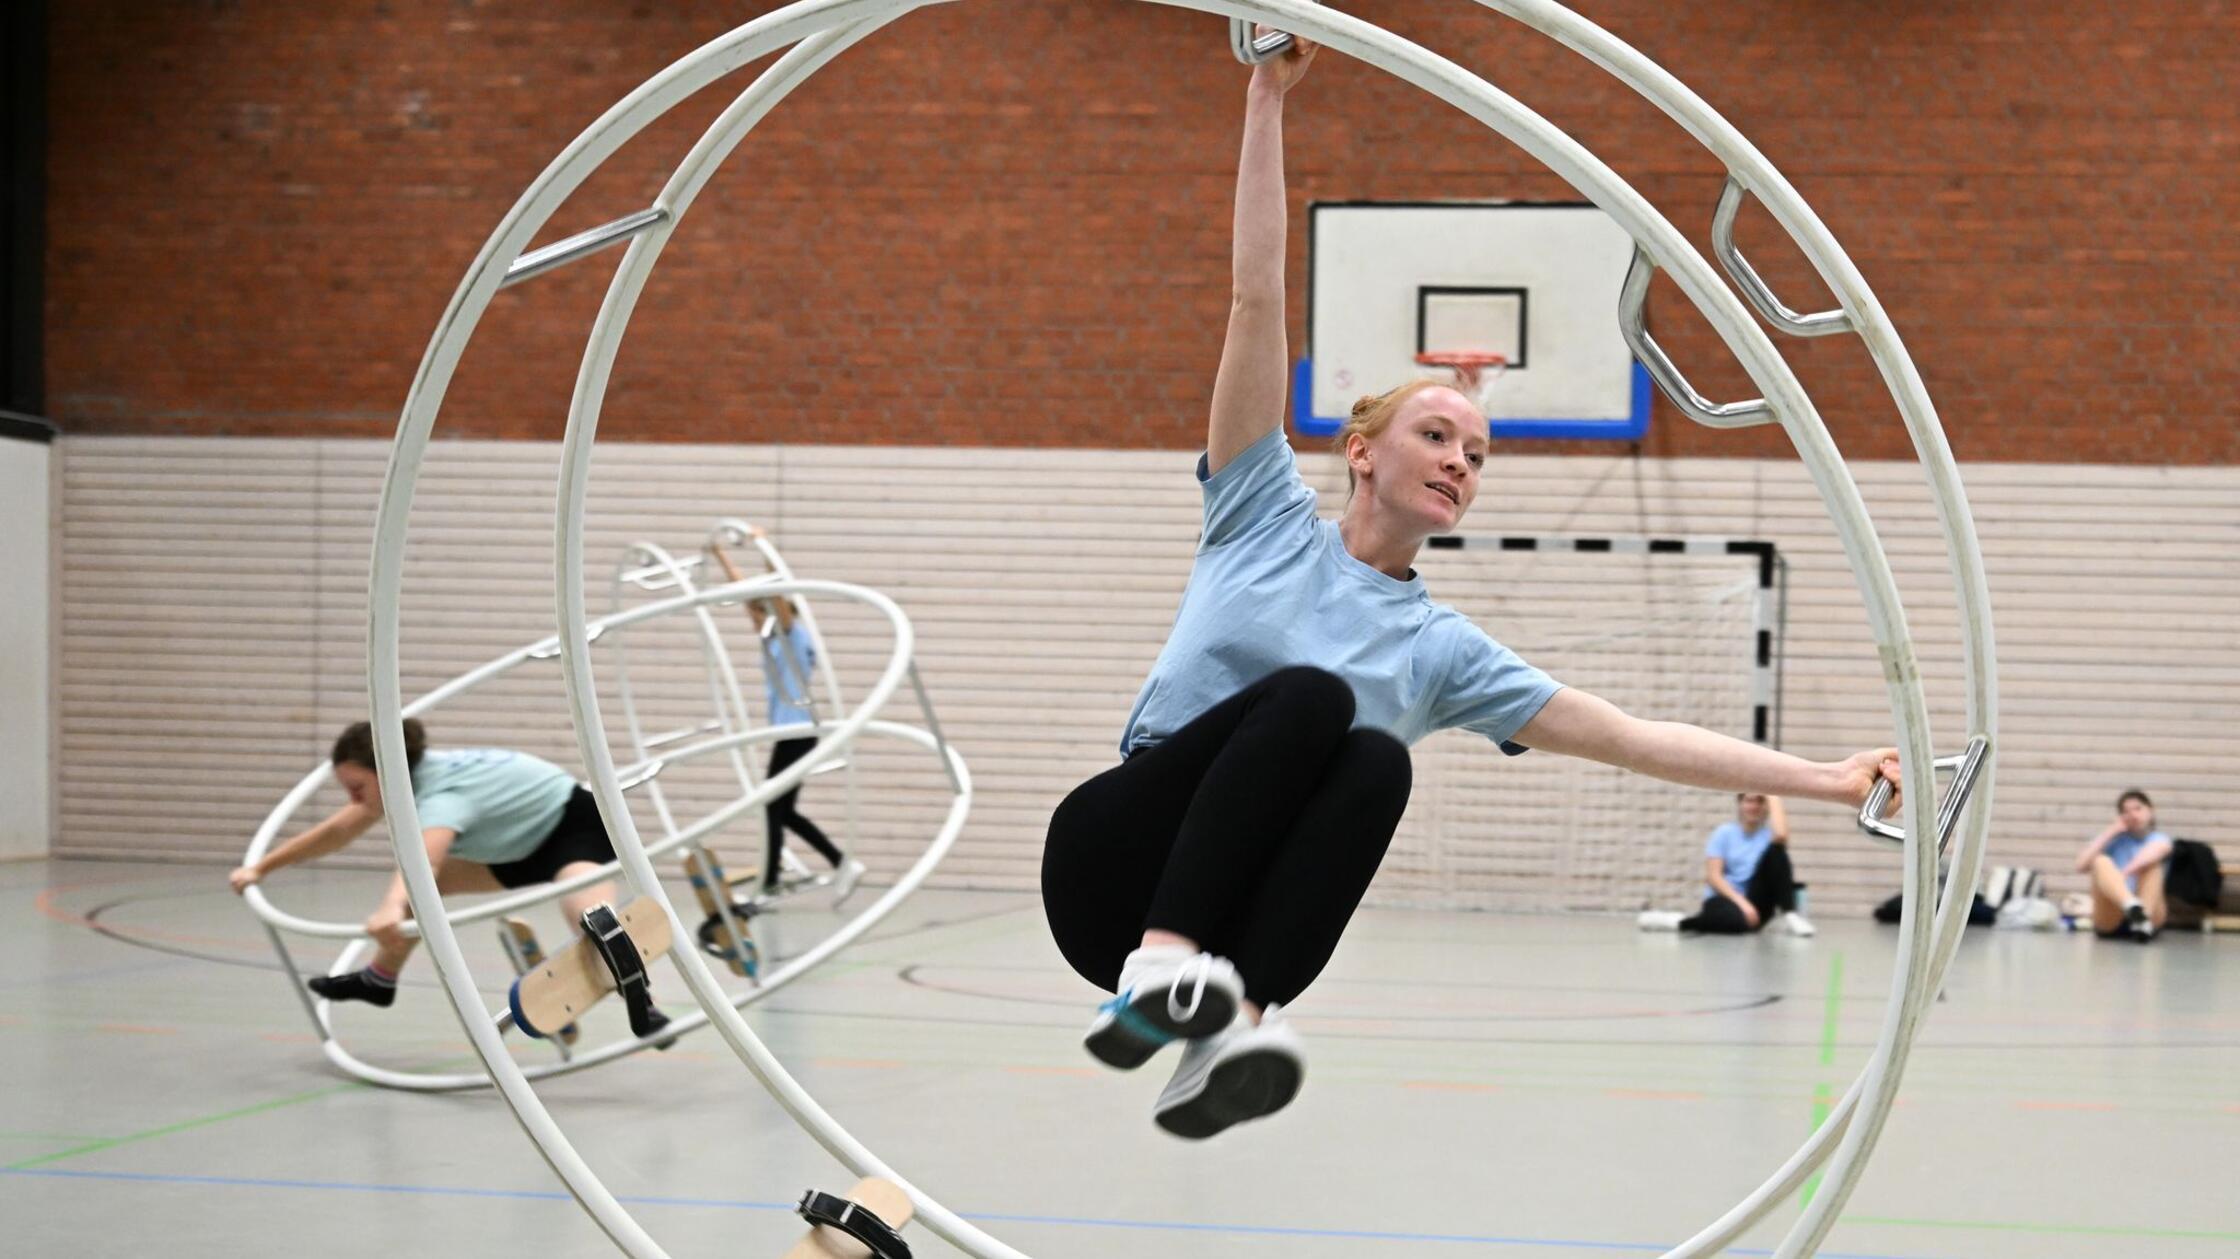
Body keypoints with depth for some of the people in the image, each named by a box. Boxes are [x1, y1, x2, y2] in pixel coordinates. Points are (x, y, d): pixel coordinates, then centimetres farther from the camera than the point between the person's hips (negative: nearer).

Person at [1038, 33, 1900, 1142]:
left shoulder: (1441, 650, 14)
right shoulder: (1267, 515, 9)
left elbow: (1631, 737, 9)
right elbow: (1258, 302, 2)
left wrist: (1828, 779, 1)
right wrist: (1267, 100, -3)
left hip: (1240, 910, 2)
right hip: (1115, 864, -2)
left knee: (1376, 760, -29)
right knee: (1310, 695, -28)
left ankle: (1224, 1034, -45)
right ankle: (1155, 971, -40)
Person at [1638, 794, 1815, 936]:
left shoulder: (1768, 833, 9)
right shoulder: (1724, 832, 5)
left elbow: (1780, 836, -19)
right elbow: (1712, 876, -6)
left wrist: (1773, 797, -6)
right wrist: (1741, 902, -20)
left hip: (1755, 901, 2)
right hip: (1725, 898, -2)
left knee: (1776, 849, -20)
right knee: (1740, 921, -43)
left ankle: (1788, 915, -25)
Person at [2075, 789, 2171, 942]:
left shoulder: (2159, 839, 13)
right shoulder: (2113, 841, 20)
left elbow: (2155, 852, -15)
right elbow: (2081, 866, 2)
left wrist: (2124, 874, -32)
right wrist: (2110, 832, 4)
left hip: (2152, 918, -1)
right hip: (2109, 920, 1)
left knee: (2153, 863, -20)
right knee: (2101, 861, -21)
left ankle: (2144, 917, -46)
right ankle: (2132, 905, -53)